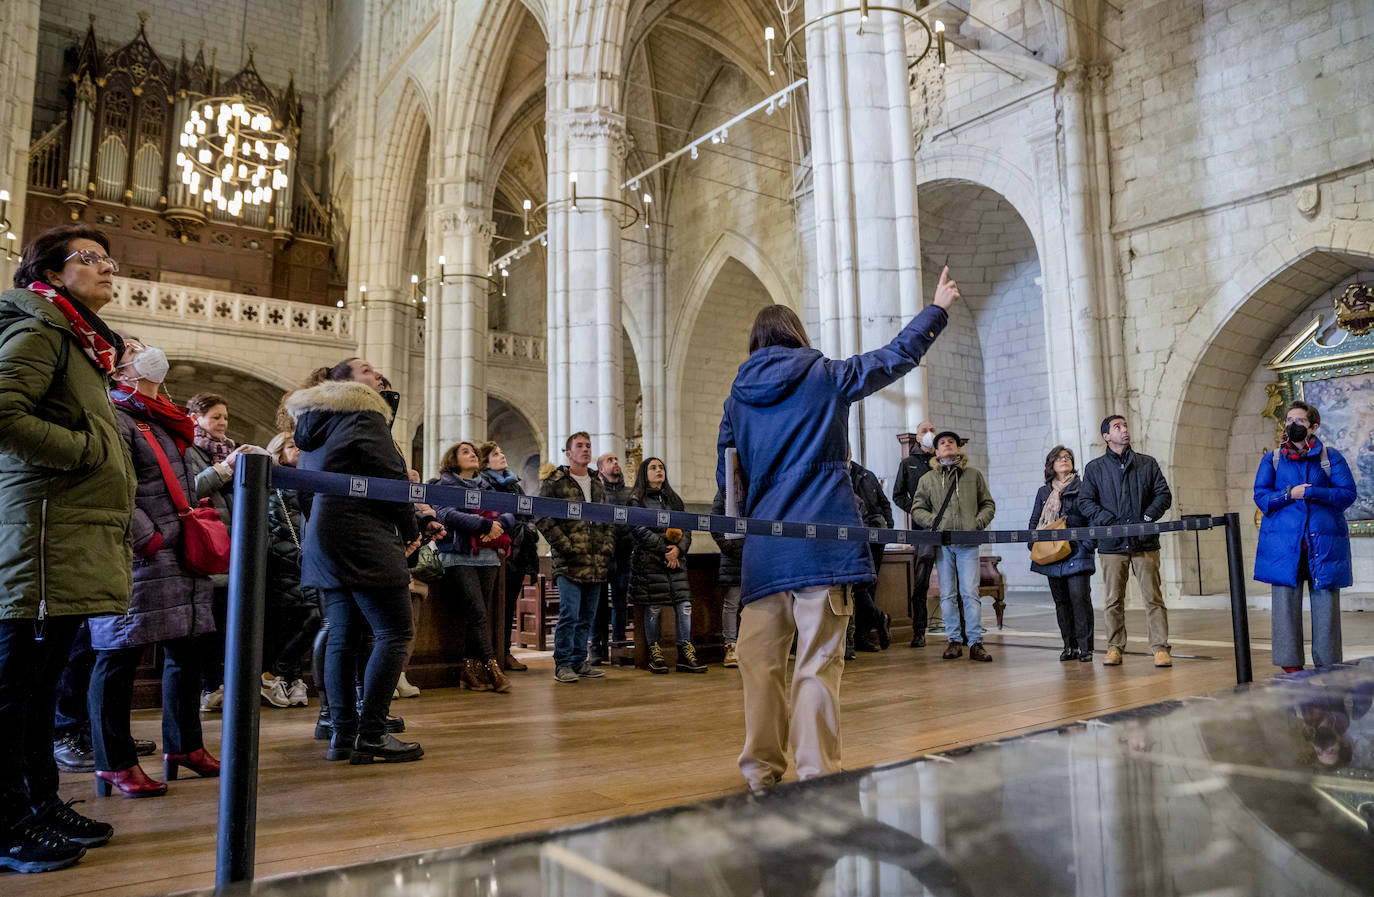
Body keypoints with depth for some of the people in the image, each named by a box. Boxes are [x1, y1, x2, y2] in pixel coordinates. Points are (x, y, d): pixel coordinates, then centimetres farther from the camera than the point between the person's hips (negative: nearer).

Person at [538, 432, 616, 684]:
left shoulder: (597, 483, 19)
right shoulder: (553, 482, -1)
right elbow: (544, 520, -7)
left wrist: (608, 547, 8)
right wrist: (566, 546, -13)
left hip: (597, 563, 6)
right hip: (569, 561, -6)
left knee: (587, 615, 10)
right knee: (569, 614, -9)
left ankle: (579, 661, 20)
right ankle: (562, 664, 1)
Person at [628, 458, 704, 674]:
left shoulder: (673, 500, 19)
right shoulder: (637, 500, 3)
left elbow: (685, 529, 13)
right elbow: (641, 531, -8)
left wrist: (678, 548, -7)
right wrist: (665, 549, -12)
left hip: (675, 559, 5)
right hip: (650, 560, -5)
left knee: (684, 604, -3)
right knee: (653, 607, -3)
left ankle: (685, 655, 2)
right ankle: (655, 655, 8)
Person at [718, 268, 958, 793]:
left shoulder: (738, 395, 13)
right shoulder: (826, 376, 5)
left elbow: (727, 478, 16)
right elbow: (896, 357, 16)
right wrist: (938, 308, 31)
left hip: (762, 547, 3)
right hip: (822, 542, -3)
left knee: (760, 661, 8)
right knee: (818, 662, -2)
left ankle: (761, 771, 15)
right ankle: (815, 773, -2)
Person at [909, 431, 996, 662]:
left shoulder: (974, 474, 13)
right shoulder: (928, 479, 12)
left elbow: (988, 504, 15)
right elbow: (917, 509, 12)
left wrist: (978, 523, -2)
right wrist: (934, 522, -5)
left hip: (968, 543, -1)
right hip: (941, 544, 1)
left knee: (970, 593, -5)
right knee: (947, 595, 4)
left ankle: (975, 643, -1)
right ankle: (953, 641, 11)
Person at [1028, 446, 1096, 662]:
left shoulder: (1082, 488, 6)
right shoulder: (1043, 492, 17)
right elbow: (1034, 521, 20)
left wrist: (1090, 545, -9)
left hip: (1077, 552, -4)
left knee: (1080, 597, -12)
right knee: (1061, 601, 5)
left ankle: (1085, 646, -6)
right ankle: (1069, 645, 11)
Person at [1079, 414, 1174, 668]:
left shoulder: (1147, 464, 12)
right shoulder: (1095, 468, 9)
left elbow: (1164, 494, 7)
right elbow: (1085, 501, 4)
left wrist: (1148, 517, -8)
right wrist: (1106, 520, -11)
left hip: (1145, 542, 0)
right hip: (1112, 543, 0)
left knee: (1153, 597, -2)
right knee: (1114, 599, 4)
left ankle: (1160, 648, 3)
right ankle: (1115, 648, 12)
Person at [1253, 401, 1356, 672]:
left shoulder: (1330, 457, 8)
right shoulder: (1272, 459, 12)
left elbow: (1348, 494, -1)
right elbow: (1261, 496, 4)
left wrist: (1310, 492, -12)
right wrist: (1289, 494, -12)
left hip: (1324, 543, 0)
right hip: (1284, 543, 1)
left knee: (1326, 604, 1)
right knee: (1286, 602, -2)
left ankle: (1328, 668, 10)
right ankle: (1290, 666, 4)